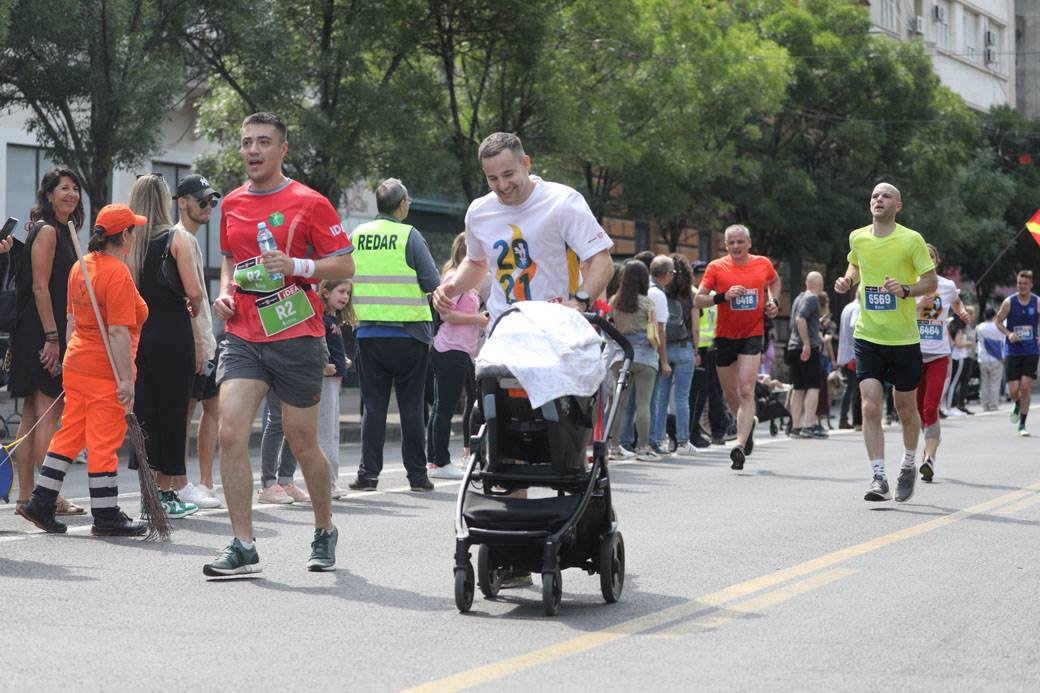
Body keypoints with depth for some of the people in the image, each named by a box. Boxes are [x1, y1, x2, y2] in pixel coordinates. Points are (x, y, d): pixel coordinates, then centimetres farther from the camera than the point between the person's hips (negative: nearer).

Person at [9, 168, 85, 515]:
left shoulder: (61, 232, 19)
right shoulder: (47, 231, -10)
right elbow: (39, 287, -17)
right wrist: (52, 338, -21)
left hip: (52, 334, 10)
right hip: (43, 333, -10)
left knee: (33, 415, 9)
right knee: (48, 414, -9)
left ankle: (26, 496, 11)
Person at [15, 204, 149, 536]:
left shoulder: (81, 266, 9)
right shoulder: (118, 273, -17)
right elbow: (118, 332, -21)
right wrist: (127, 379, -19)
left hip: (76, 364, 8)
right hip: (105, 371, -8)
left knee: (69, 435, 14)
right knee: (104, 442, 0)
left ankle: (40, 503, 15)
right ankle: (106, 516, 7)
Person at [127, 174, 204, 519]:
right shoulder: (177, 238, -6)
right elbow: (194, 291, -12)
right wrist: (194, 306, 9)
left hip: (136, 332, 4)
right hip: (172, 333, -4)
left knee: (145, 410, 9)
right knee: (173, 410, 2)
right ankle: (173, 495, 5)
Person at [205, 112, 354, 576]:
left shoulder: (309, 203, -4)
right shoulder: (232, 204, 12)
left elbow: (345, 265, -4)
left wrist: (297, 266, -19)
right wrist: (225, 292, 8)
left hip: (297, 338, -4)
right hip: (243, 337, 4)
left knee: (303, 445, 6)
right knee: (230, 434, -13)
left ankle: (324, 532, 29)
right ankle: (243, 547, -8)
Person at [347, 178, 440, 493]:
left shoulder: (357, 235, 4)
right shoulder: (409, 236, -8)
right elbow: (433, 283, -10)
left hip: (368, 333, 3)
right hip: (409, 333, -3)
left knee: (373, 405, 7)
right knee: (411, 407, 4)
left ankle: (368, 472, 2)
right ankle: (417, 474, 8)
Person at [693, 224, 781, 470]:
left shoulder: (763, 264, 2)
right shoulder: (716, 267, -3)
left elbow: (774, 281, 25)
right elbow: (698, 300, -5)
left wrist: (772, 301, 6)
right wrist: (723, 296, -21)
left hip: (753, 335, -1)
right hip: (725, 336, 1)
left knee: (746, 391, -16)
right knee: (730, 394, 12)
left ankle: (740, 446, -21)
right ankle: (749, 422, 44)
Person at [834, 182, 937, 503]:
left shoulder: (911, 240, -7)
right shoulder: (857, 238, 4)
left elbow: (931, 283, -3)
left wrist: (905, 290, -21)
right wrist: (847, 280, 5)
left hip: (904, 338, -2)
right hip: (867, 336, 2)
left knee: (905, 407, 10)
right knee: (870, 407, -11)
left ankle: (909, 465, 35)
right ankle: (879, 479, -11)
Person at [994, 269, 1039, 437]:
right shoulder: (1009, 302, -3)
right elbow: (998, 321, 6)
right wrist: (1008, 334, -11)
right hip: (1013, 352, 0)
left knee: (1026, 387, -9)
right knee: (1013, 391, -2)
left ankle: (1022, 424, 2)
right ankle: (1017, 405, 34)